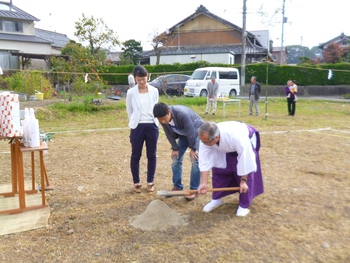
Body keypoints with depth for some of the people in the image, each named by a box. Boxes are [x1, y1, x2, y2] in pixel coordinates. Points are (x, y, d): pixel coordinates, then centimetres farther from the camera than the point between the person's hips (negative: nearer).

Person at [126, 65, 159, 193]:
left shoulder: (154, 91, 1)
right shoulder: (131, 92, -4)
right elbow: (129, 111, 7)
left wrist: (153, 122, 12)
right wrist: (134, 122, 9)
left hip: (152, 126, 2)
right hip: (137, 127, -1)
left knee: (152, 155, 8)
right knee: (135, 156, 7)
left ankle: (150, 182, 22)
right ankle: (136, 182, 21)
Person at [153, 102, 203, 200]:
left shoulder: (182, 114, -41)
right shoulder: (163, 118, -22)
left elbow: (191, 132, -29)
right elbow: (169, 134, -7)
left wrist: (193, 148, -19)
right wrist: (175, 148, -6)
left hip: (197, 131, -6)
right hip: (183, 134, 6)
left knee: (195, 160, -12)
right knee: (176, 159, 2)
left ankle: (194, 189, -2)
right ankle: (177, 186, 14)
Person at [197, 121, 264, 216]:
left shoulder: (237, 137, -46)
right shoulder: (205, 138, -33)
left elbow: (245, 159, -35)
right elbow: (204, 161, -28)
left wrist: (243, 181, -26)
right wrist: (204, 183, -31)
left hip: (246, 141, -4)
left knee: (246, 174, -10)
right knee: (218, 170, -1)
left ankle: (244, 205, 6)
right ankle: (216, 199, 18)